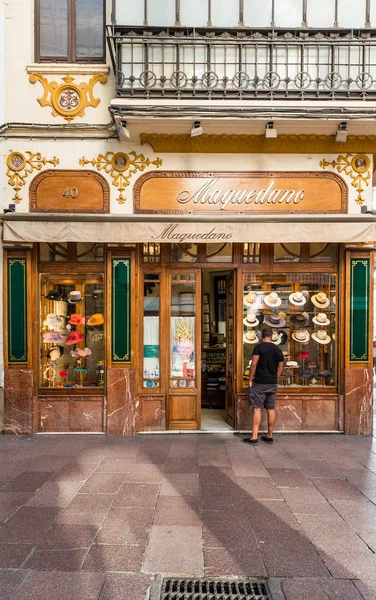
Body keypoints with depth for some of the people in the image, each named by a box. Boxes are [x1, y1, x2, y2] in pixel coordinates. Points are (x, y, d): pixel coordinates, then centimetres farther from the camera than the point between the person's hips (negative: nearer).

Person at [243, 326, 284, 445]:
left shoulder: (259, 347, -9)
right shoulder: (278, 350, 8)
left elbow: (253, 365, -13)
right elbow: (280, 368, 12)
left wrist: (250, 380, -5)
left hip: (259, 383, -5)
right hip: (273, 384, 5)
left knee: (257, 409, -3)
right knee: (271, 409, 10)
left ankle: (254, 437, -3)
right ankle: (269, 436, 18)